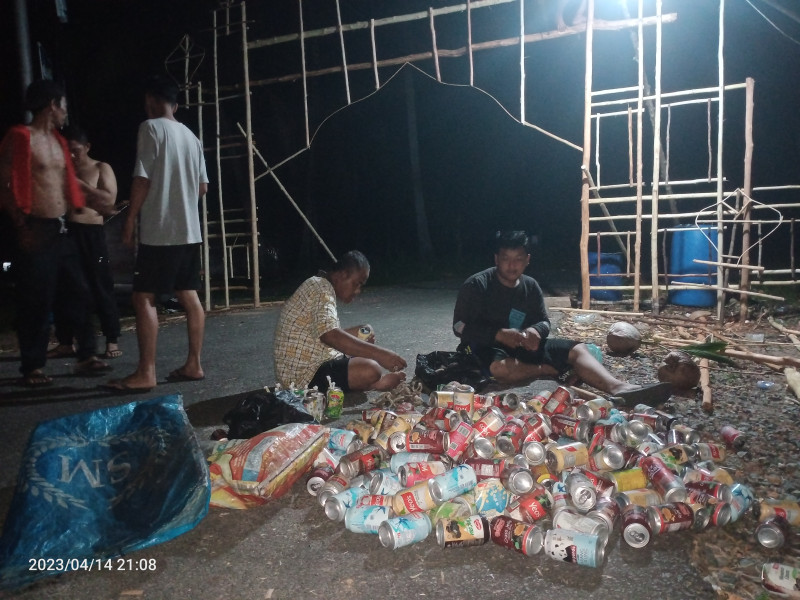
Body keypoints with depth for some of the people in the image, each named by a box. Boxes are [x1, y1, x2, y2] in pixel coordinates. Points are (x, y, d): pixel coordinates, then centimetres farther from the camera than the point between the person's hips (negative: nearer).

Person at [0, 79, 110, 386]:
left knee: (79, 294, 9)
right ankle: (32, 367, 11)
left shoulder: (57, 140, 16)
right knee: (36, 302, -1)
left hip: (62, 230, 8)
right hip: (37, 231, -8)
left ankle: (86, 356, 17)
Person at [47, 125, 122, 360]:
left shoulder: (101, 168, 7)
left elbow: (109, 199, -6)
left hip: (90, 234, -4)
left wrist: (80, 185, -11)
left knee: (101, 289, -3)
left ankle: (112, 341, 4)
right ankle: (65, 342, 14)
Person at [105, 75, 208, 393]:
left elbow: (142, 179, -12)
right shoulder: (191, 136, 14)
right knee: (189, 296, 9)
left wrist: (130, 220, -4)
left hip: (159, 230, -8)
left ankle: (145, 373, -3)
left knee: (144, 298, -4)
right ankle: (193, 364, 13)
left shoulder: (151, 127, -7)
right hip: (189, 229, 8)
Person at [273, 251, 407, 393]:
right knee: (371, 370, -28)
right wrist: (380, 353, -36)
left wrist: (359, 337, 3)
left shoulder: (324, 287, 14)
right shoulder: (321, 287, -18)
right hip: (304, 375, -11)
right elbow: (330, 336, -34)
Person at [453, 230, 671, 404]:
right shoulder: (476, 285, -12)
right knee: (501, 368, -42)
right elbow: (460, 327, -17)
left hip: (522, 347, 6)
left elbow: (544, 322, 8)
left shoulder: (531, 286, 5)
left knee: (577, 349, -13)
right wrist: (498, 334, -31)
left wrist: (535, 331, -18)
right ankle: (553, 371, -20)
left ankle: (618, 388, -35)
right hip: (485, 347, -6)